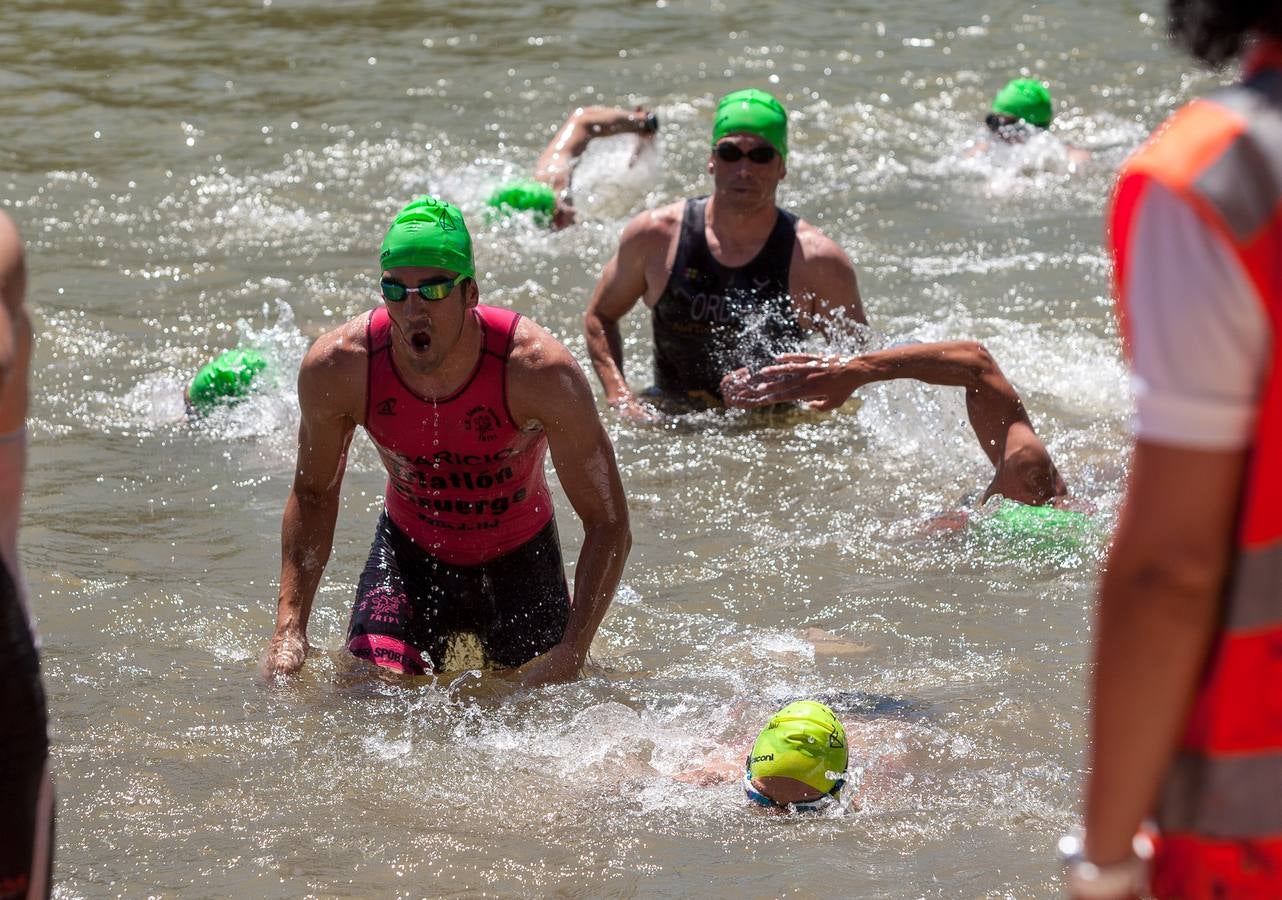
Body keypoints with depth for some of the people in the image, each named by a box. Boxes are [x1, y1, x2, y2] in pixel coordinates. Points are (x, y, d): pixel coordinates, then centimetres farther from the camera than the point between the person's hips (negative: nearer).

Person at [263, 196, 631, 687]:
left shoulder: (538, 369, -33)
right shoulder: (336, 367, -26)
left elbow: (608, 523, -24)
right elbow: (313, 492, -6)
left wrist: (572, 653, -35)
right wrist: (289, 629, -16)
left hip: (519, 557, -1)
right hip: (409, 550, 1)